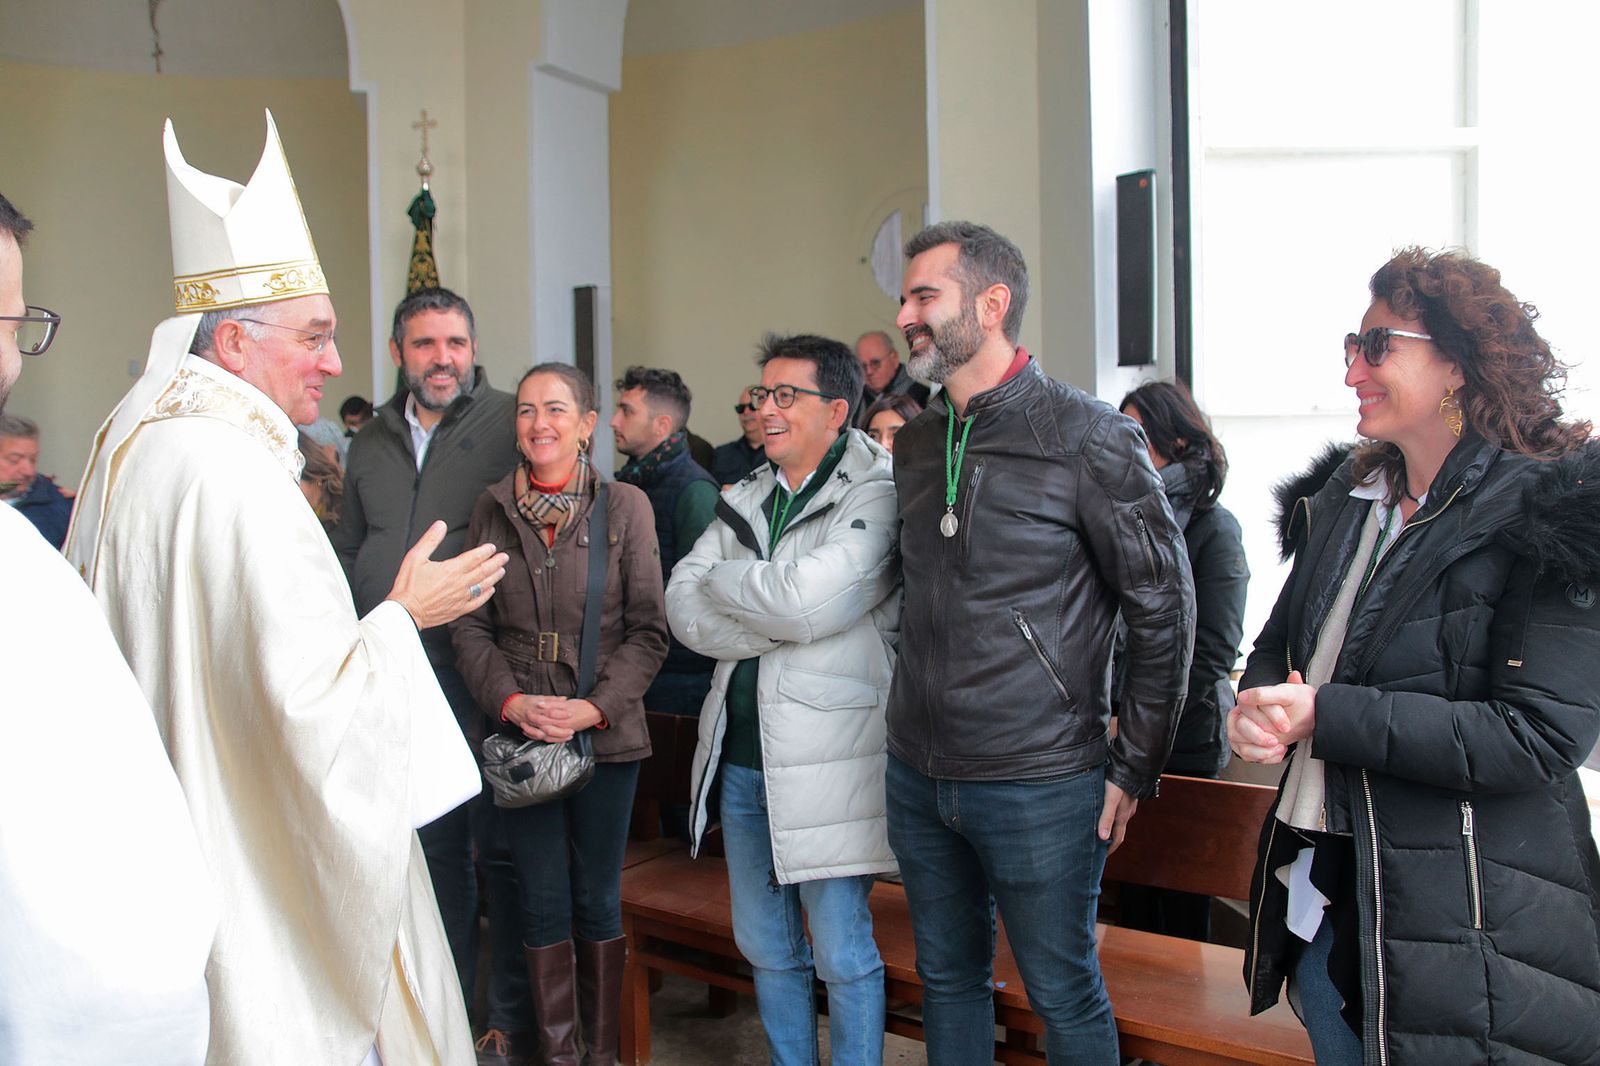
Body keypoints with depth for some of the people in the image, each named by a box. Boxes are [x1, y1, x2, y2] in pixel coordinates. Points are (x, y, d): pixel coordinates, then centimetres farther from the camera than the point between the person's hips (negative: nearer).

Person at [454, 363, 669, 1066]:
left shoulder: (625, 507, -2)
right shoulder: (492, 509, 6)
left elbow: (649, 631, -3)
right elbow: (472, 626, 5)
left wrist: (596, 706, -14)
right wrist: (510, 700, -10)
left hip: (606, 735, -1)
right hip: (518, 737, 2)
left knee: (598, 899, 8)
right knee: (542, 902, 7)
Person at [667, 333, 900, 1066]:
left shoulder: (876, 496, -9)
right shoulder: (745, 499, 13)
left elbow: (808, 600, -23)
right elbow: (685, 612, 1)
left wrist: (722, 580, -6)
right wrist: (778, 626, -13)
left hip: (827, 761, -7)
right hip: (740, 755, 7)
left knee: (842, 956, 5)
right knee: (765, 948, 17)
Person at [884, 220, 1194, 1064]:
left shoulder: (1088, 438, -11)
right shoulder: (915, 444, 9)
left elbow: (1163, 606, -8)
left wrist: (1134, 768, -8)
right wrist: (917, 711, 16)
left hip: (1041, 786, -6)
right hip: (917, 775, 6)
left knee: (1065, 995, 8)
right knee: (947, 979, 18)